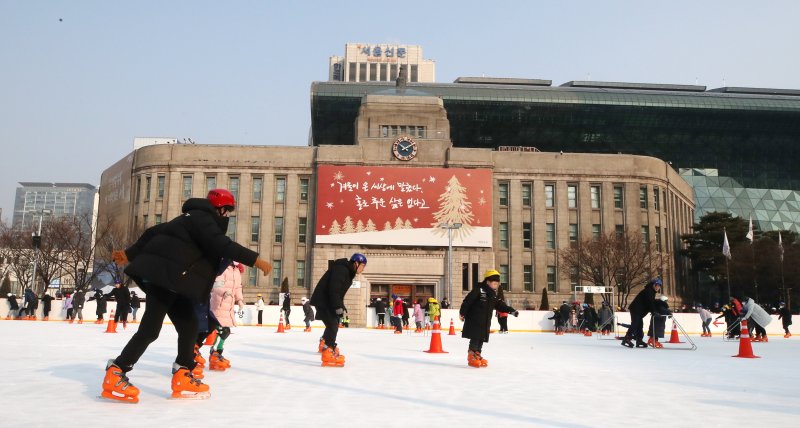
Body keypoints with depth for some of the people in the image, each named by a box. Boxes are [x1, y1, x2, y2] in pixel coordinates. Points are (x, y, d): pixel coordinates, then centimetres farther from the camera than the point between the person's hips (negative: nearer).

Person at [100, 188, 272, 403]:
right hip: (163, 277, -11)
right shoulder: (202, 219, -9)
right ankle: (115, 374, -1)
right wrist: (255, 260, -27)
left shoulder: (194, 219, 21)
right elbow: (221, 245, -26)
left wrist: (130, 254, 29)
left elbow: (155, 231, 23)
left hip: (172, 280, 11)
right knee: (150, 329, -9)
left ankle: (183, 377, 12)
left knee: (188, 325, 9)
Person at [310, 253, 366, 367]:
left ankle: (324, 344, 44)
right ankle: (328, 354, -16)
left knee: (334, 324, 24)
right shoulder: (341, 269, -21)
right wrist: (338, 306, -29)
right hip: (322, 300, -11)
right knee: (333, 325, -16)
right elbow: (334, 289, -28)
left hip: (328, 301, 11)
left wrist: (341, 305, 12)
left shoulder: (348, 272, 12)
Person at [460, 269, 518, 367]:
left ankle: (477, 355, 20)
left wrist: (511, 311, 10)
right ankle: (471, 356, -1)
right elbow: (467, 301, -15)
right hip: (474, 320, -8)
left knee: (481, 338, 11)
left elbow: (499, 305, 16)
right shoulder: (478, 290, -15)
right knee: (475, 338, -8)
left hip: (485, 321, 8)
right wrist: (462, 313, -13)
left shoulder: (493, 294, 10)